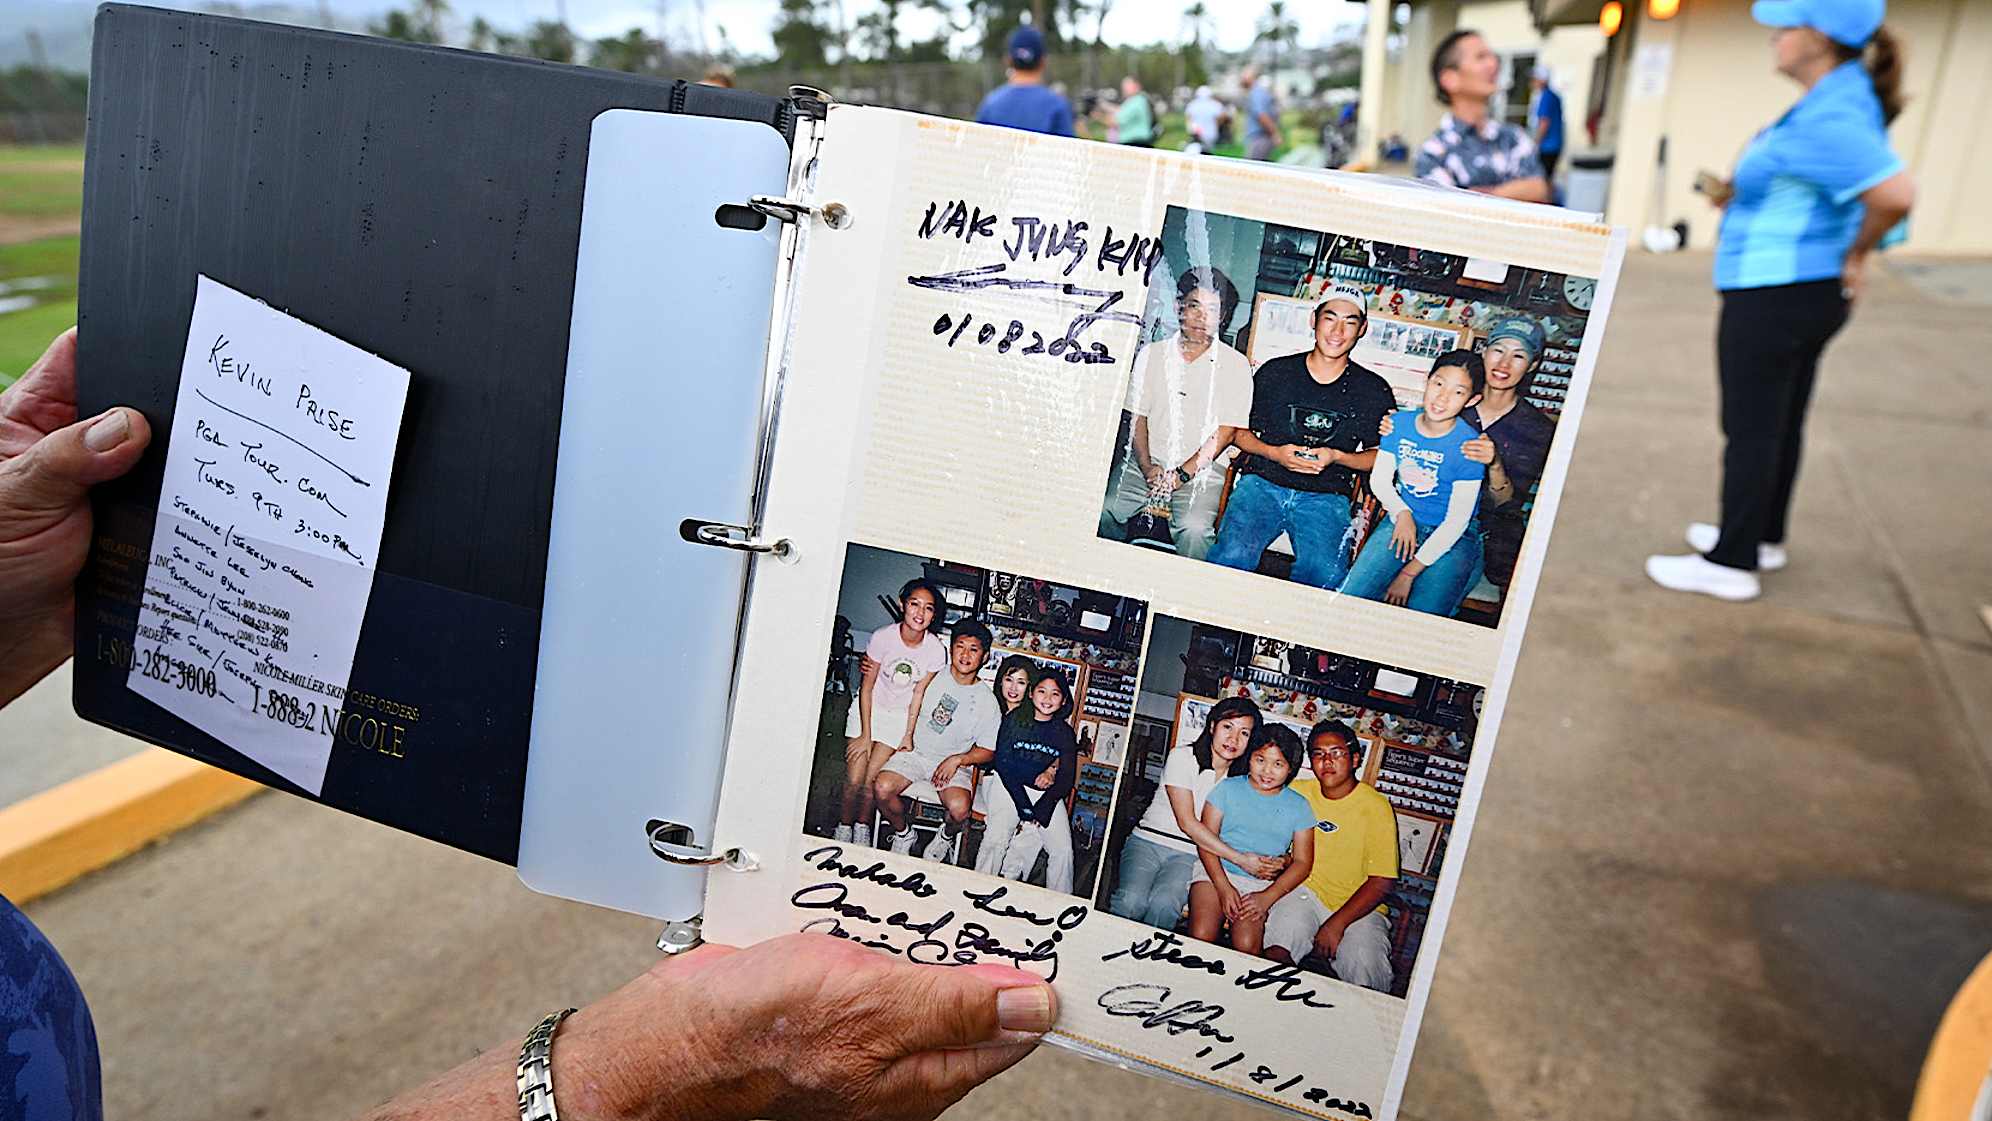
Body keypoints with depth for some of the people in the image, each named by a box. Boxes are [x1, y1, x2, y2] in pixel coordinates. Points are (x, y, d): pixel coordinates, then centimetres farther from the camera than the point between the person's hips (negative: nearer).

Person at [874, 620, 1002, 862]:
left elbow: (987, 751, 2)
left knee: (959, 808, -30)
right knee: (882, 787, -26)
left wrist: (957, 760, -12)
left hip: (954, 764, -1)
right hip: (914, 751, 2)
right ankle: (903, 833, 5)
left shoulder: (987, 701, -2)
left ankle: (946, 835, 7)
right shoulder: (932, 676, 0)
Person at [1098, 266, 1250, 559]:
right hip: (1147, 462, 3)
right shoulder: (1152, 354, 10)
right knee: (1103, 512, -22)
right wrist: (1147, 468, -9)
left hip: (1201, 469, -2)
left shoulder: (1235, 365, 2)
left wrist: (1182, 474, -13)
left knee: (1194, 530, -31)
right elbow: (1137, 416, 7)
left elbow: (1225, 433, -4)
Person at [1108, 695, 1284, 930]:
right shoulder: (1182, 757, -7)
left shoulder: (1242, 780, 4)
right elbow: (1187, 822, -14)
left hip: (1189, 857, 2)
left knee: (1164, 904, -30)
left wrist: (1273, 863, -16)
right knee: (1132, 900, -31)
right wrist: (1240, 859, -20)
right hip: (1148, 841, -2)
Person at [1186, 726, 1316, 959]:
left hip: (1264, 884, 0)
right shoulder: (1228, 788, 6)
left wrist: (1267, 897, -9)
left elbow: (1302, 862, 5)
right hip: (1216, 872, 0)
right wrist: (1223, 887, -13)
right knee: (1201, 937, -24)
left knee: (1246, 946, -26)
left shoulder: (1298, 806, 9)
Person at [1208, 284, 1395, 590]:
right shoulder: (1275, 371, 9)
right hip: (1263, 482, 0)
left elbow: (1381, 457, 12)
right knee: (1232, 555, -29)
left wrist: (1336, 457, -7)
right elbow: (1238, 431, 13)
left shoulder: (1374, 390, 9)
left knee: (1326, 574, -30)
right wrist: (1274, 452, -6)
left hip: (1325, 496, 0)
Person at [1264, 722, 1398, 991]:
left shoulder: (1376, 807, -6)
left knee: (1364, 968, -29)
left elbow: (1382, 882, -9)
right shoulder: (1298, 793, 5)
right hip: (1305, 895, 2)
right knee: (1276, 948, -27)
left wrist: (1336, 924, -17)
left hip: (1360, 907, -2)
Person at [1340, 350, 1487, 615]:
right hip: (1403, 521, 4)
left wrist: (1409, 574, -15)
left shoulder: (1468, 445, -16)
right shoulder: (1400, 422, -2)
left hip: (1452, 539, -3)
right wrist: (1402, 513, -13)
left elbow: (1457, 521, -15)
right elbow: (1379, 479, 8)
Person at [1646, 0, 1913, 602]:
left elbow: (1895, 193, -33)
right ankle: (1762, 536, 34)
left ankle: (1733, 563, 10)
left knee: (1750, 429, -1)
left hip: (1772, 297, -10)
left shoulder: (1823, 119, -24)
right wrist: (1742, 190, 11)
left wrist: (1856, 255, -15)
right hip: (1808, 294, 10)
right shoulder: (1846, 94, 8)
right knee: (1781, 422, 19)